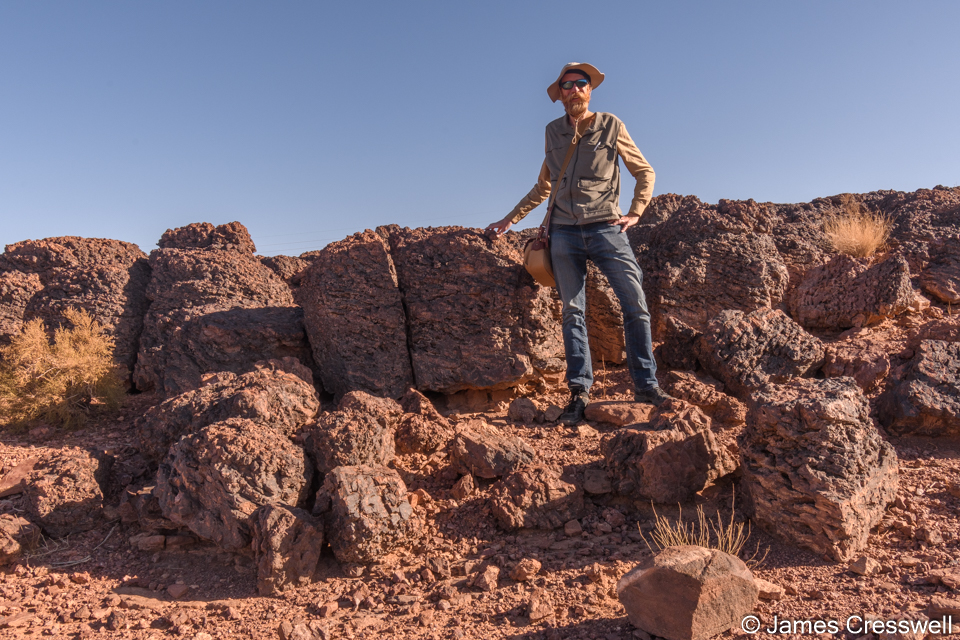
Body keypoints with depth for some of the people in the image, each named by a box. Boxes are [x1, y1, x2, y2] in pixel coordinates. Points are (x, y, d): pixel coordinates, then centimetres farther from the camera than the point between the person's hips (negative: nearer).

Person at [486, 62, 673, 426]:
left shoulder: (611, 125, 8)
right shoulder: (553, 132, 16)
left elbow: (645, 173, 14)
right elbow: (543, 187, 25)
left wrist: (634, 213, 1)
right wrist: (509, 220, 20)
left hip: (605, 228, -2)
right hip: (564, 232, 2)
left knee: (636, 303, -10)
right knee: (572, 311, 0)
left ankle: (645, 384, 0)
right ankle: (579, 390, 4)